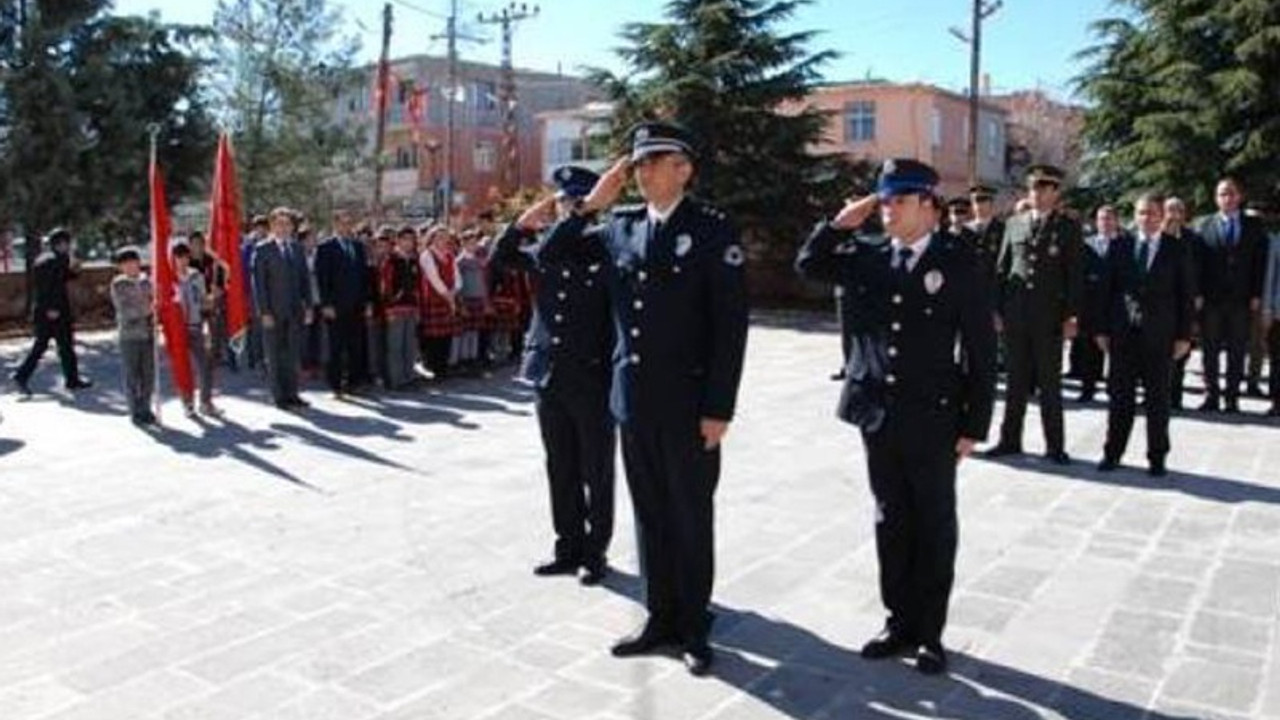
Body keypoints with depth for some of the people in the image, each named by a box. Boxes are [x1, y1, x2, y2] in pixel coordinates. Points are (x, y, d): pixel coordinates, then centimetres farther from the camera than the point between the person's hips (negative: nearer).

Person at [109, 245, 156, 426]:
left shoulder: (146, 281, 9)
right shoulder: (118, 285, -4)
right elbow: (125, 311, -11)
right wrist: (147, 308, -14)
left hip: (147, 334, 4)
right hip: (129, 335, -4)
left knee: (148, 374, 7)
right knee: (131, 376, 2)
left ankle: (145, 409, 20)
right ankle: (135, 412, 12)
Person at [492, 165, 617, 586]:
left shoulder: (608, 249, -9)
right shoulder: (545, 249, 6)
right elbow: (500, 260, 20)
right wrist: (523, 223, 5)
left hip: (594, 381, -5)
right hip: (550, 378, 5)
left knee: (596, 473, 8)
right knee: (561, 470, 15)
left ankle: (596, 552, 22)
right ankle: (569, 548, 29)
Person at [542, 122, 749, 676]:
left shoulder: (713, 230, -8)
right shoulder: (620, 227, 7)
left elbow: (730, 325, -12)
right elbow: (550, 254, 15)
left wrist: (718, 409, -15)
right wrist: (591, 204, 2)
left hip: (688, 404, -5)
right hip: (634, 399, 5)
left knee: (691, 520, 8)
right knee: (650, 517, 15)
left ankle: (693, 628, 24)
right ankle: (661, 620, 29)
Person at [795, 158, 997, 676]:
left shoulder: (958, 264, -7)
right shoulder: (869, 259, 4)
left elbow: (981, 350, -6)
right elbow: (809, 265, 13)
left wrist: (974, 424, -8)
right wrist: (840, 224, -2)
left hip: (932, 420, -4)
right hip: (878, 416, 4)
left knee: (934, 527, 9)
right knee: (891, 522, 14)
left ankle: (930, 632, 23)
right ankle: (900, 622, 28)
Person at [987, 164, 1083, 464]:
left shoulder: (1068, 227, 1)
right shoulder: (1014, 223, 9)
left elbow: (1074, 274, -3)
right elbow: (1002, 268, 10)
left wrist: (1072, 316, -9)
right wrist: (997, 309, 4)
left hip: (1049, 315, -3)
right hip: (1016, 314, 3)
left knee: (1049, 382, 4)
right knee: (1016, 380, 10)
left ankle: (1055, 445, 13)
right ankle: (1010, 440, 18)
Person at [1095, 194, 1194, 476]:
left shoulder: (1176, 249, 3)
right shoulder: (1120, 246, 6)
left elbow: (1185, 295, 2)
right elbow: (1106, 288, 5)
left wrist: (1183, 335, -3)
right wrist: (1102, 328, 0)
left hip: (1159, 335, -1)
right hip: (1123, 332, 1)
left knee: (1157, 399, 5)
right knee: (1119, 395, 6)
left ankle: (1157, 457, 14)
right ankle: (1112, 453, 13)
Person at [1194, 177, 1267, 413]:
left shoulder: (1253, 226, 6)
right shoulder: (1206, 225, 4)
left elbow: (1260, 261, 4)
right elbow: (1198, 261, 0)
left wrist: (1256, 295, -3)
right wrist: (1198, 294, -7)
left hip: (1241, 299, 0)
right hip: (1211, 298, 0)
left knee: (1237, 350, 4)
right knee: (1211, 349, 4)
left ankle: (1232, 398, 10)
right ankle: (1212, 396, 11)